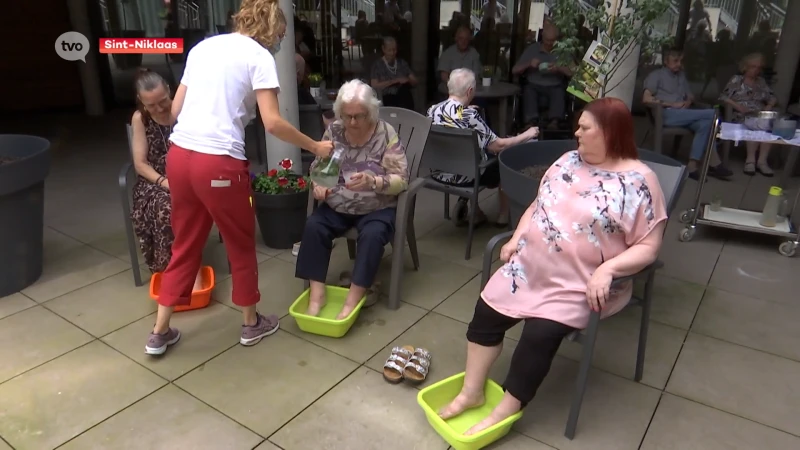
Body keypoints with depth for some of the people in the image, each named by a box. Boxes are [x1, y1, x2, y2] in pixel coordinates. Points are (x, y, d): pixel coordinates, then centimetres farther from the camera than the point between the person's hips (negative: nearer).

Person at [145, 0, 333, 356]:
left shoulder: (202, 47, 17)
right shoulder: (258, 56, -3)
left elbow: (175, 109, 18)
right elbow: (272, 123, -12)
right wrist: (315, 147, 0)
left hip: (179, 154, 7)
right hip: (218, 162, -7)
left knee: (185, 244, 19)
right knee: (241, 244, 12)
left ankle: (160, 332, 27)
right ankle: (252, 324, 29)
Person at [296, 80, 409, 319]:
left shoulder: (386, 134, -11)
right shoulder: (333, 131, 0)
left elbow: (402, 180, -14)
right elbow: (317, 167, 9)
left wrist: (373, 182, -33)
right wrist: (318, 184, -14)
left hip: (377, 208, -3)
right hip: (337, 207, 3)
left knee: (372, 234, -32)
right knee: (313, 226, -23)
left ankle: (353, 300, -22)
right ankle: (317, 294, -17)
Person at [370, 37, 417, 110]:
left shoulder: (403, 63, 14)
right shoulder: (377, 65, 4)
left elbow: (414, 82, 13)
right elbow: (375, 86, -6)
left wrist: (407, 80, -10)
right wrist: (395, 81, -12)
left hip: (405, 99, 2)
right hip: (388, 100, -2)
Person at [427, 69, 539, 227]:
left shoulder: (433, 110, -6)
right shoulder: (469, 115, -24)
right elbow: (498, 145, -16)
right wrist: (527, 135, 0)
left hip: (437, 173, 6)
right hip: (462, 176, -6)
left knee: (485, 151, 29)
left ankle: (465, 203, 19)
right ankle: (504, 215, 28)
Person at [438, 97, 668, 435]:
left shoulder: (639, 182, -11)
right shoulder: (569, 161, 8)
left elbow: (647, 247, -12)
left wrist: (607, 269, -26)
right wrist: (516, 238, 4)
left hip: (579, 285, -6)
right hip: (529, 267, 6)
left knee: (539, 334, -22)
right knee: (487, 311, -4)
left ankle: (505, 410, -1)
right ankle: (471, 392, 11)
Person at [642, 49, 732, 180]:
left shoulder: (682, 75, 28)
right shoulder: (657, 75, 9)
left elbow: (691, 96, 31)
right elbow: (646, 99, -6)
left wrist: (688, 102, 5)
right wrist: (671, 104, -11)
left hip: (683, 114, 6)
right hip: (667, 114, -6)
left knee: (704, 124, -29)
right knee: (711, 113, -21)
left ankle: (693, 165, -32)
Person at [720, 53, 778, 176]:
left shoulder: (761, 82, 22)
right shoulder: (737, 80, 9)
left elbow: (773, 98, 22)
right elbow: (723, 97, -1)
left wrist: (769, 106, -1)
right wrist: (738, 106, -15)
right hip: (741, 117, -4)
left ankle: (762, 160, -31)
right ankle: (751, 159, -29)